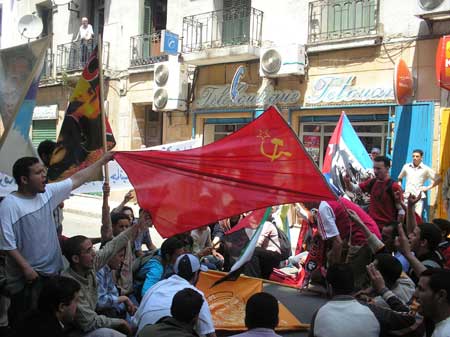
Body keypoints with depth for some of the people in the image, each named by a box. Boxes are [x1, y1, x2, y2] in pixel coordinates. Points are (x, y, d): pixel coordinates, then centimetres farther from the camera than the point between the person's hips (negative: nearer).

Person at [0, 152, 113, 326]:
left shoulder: (48, 192, 3)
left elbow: (76, 179, 9)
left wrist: (102, 160, 10)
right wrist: (26, 268, -20)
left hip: (51, 271, 7)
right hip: (26, 277, -7)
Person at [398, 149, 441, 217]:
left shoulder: (426, 169, 3)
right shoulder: (406, 167, 10)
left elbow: (438, 179, 4)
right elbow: (400, 178, 24)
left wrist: (428, 187, -1)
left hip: (419, 196, -2)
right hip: (407, 195, 2)